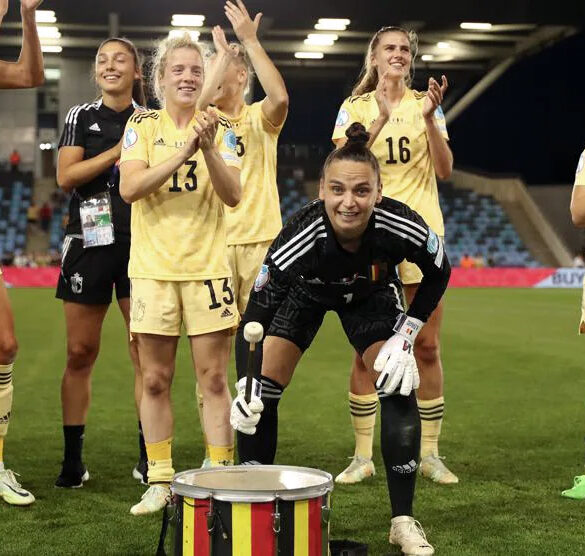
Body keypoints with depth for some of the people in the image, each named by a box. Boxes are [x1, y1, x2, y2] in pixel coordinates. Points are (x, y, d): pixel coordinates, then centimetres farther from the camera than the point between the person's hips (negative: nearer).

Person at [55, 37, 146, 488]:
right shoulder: (81, 117, 7)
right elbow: (66, 177, -5)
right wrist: (117, 151, -10)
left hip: (142, 245, 0)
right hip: (90, 244, 0)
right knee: (80, 354, 3)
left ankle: (149, 459, 7)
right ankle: (73, 460, 12)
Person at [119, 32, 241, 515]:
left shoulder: (220, 128, 4)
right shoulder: (142, 126, 3)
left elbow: (233, 195, -6)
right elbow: (129, 188, -12)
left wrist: (209, 150, -21)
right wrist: (182, 152, -21)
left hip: (207, 266, 0)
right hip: (153, 267, 0)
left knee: (214, 379, 0)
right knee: (155, 380, 5)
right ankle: (160, 482, 15)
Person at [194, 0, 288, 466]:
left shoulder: (260, 119, 7)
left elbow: (280, 97, -16)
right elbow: (195, 104, -17)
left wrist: (250, 40, -15)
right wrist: (221, 53, -11)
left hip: (262, 240, 0)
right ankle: (213, 450, 8)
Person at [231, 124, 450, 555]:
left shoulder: (399, 225, -37)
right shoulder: (302, 236, -40)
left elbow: (438, 273, -14)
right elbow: (256, 314, -31)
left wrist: (407, 334, -19)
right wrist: (246, 385, -41)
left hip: (371, 296, 1)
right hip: (304, 293, -1)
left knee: (400, 392, -13)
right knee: (260, 395, -10)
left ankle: (404, 521, 1)